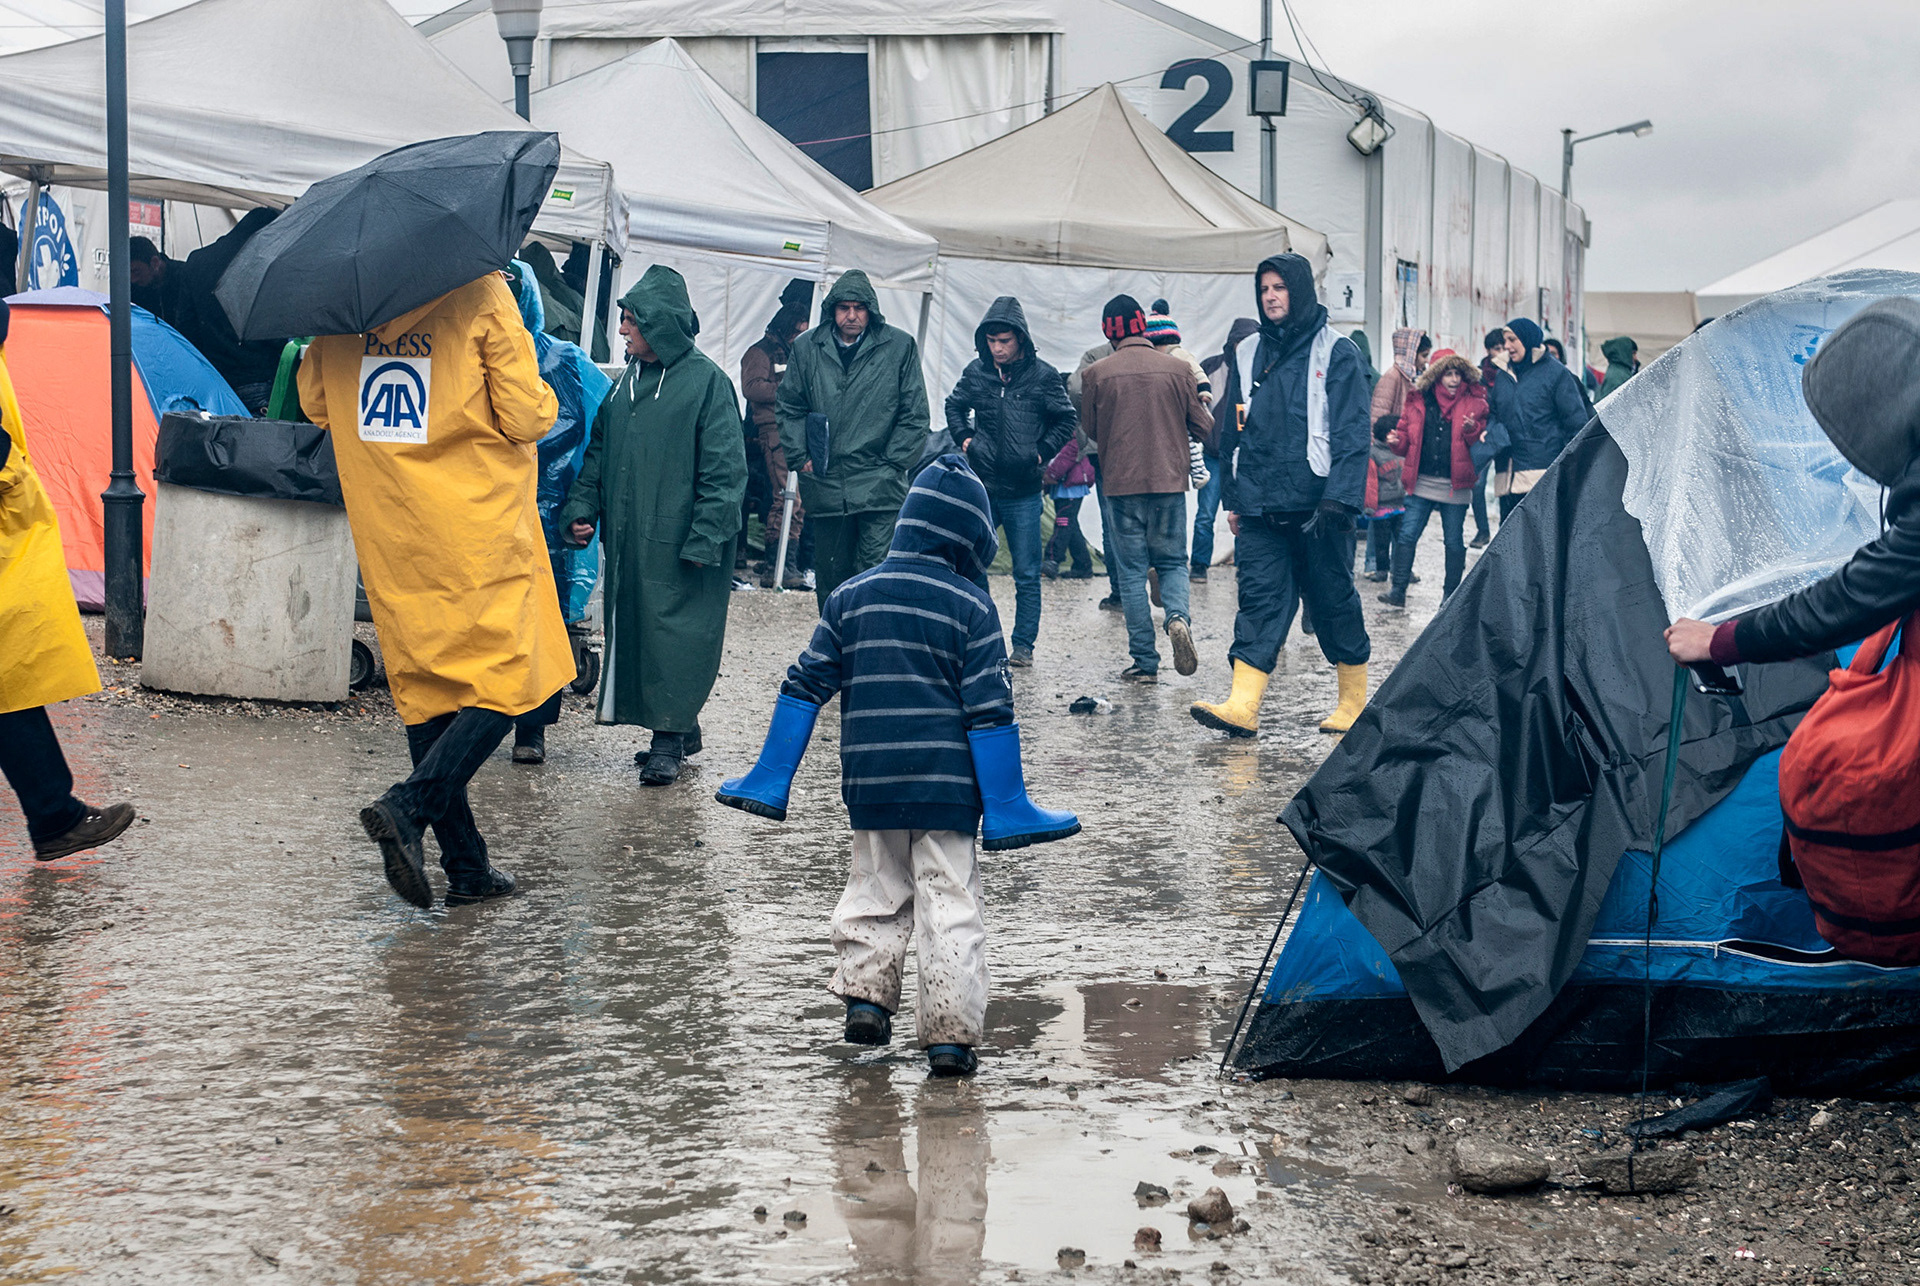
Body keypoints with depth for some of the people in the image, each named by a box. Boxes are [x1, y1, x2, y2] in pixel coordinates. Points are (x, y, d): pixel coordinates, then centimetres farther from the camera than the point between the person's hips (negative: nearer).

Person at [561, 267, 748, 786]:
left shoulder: (706, 381, -8)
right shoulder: (628, 381, 13)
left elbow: (723, 471, -11)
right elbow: (599, 452, 21)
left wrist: (704, 539, -17)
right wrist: (581, 509, 8)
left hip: (678, 540, -7)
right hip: (628, 539, 8)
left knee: (674, 632, -6)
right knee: (633, 630, 9)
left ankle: (669, 737, -1)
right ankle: (681, 729, 20)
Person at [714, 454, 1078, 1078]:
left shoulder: (851, 597, 4)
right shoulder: (971, 605, -6)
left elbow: (805, 687, 5)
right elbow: (988, 710, -8)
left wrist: (772, 779, 11)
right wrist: (1005, 805, -3)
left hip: (870, 785, 3)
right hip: (947, 786, -3)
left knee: (877, 889, 20)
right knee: (949, 903, 2)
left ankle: (865, 992, 7)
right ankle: (951, 1032, -1)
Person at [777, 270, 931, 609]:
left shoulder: (899, 347, 0)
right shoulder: (807, 347, 6)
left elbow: (914, 413, 3)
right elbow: (788, 407, 15)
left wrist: (892, 463, -3)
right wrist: (801, 457, 4)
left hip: (879, 488, -3)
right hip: (825, 485, 3)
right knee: (830, 578, 11)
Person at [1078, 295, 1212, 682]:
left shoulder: (1097, 373, -4)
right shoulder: (1178, 369, -1)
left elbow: (1090, 432, 7)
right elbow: (1202, 429, 5)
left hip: (1122, 482, -1)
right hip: (1170, 480, 1)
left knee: (1132, 570, 6)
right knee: (1172, 561, 15)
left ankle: (1145, 661, 2)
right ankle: (1178, 616, -15)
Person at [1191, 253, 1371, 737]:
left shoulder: (1336, 353, -1)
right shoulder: (1247, 357, 14)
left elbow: (1351, 434, -7)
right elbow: (1234, 434, 19)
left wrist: (1338, 499, -16)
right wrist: (1233, 499, 15)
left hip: (1317, 506, -4)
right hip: (1260, 506, 4)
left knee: (1334, 600, 5)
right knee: (1259, 597, -5)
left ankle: (1354, 702, 17)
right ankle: (1242, 706, -14)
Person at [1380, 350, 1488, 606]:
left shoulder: (1474, 402, 1)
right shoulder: (1418, 400, 5)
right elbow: (1406, 435, 10)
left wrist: (1472, 430, -19)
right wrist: (1397, 441, -12)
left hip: (1454, 485, -1)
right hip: (1421, 482, 1)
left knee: (1454, 542, 6)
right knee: (1407, 535, -3)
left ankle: (1450, 594, 16)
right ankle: (1398, 590, 1)